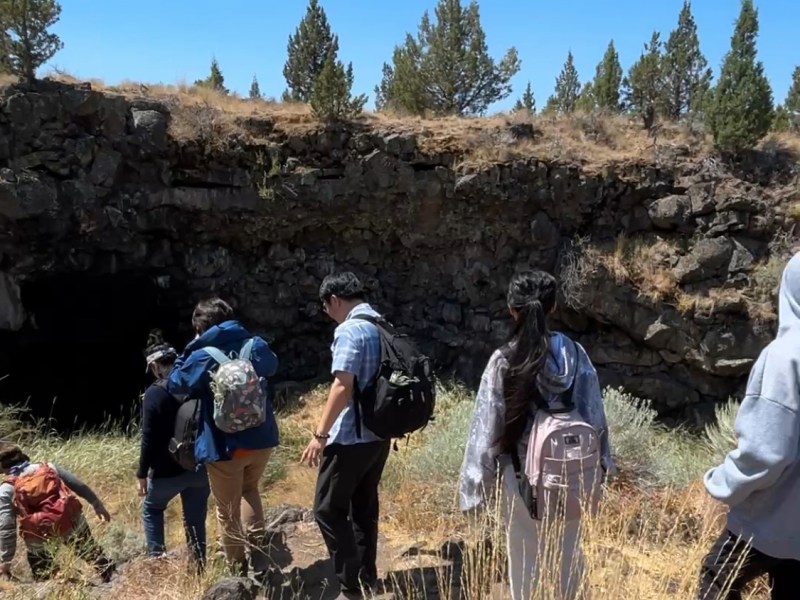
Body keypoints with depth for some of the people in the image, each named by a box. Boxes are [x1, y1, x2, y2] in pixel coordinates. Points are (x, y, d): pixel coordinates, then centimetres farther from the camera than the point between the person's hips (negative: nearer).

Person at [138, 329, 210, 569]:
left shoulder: (155, 393, -15)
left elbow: (149, 439, -15)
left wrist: (142, 473, -4)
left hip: (168, 470, -4)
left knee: (151, 510, 23)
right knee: (195, 518, 14)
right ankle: (199, 566, 20)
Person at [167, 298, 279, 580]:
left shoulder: (202, 356, -14)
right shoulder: (257, 346, -2)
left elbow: (175, 386, 1)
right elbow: (272, 366, 20)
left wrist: (190, 350, 3)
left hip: (224, 446, -4)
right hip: (262, 439, 4)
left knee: (228, 510, 15)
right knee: (249, 490, 28)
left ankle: (239, 570, 26)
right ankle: (258, 552, 12)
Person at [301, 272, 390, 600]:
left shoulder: (349, 331, -16)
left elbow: (342, 387, -24)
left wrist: (320, 434, -19)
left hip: (350, 437, -8)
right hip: (380, 435, 9)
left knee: (329, 509, 4)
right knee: (365, 506, 18)